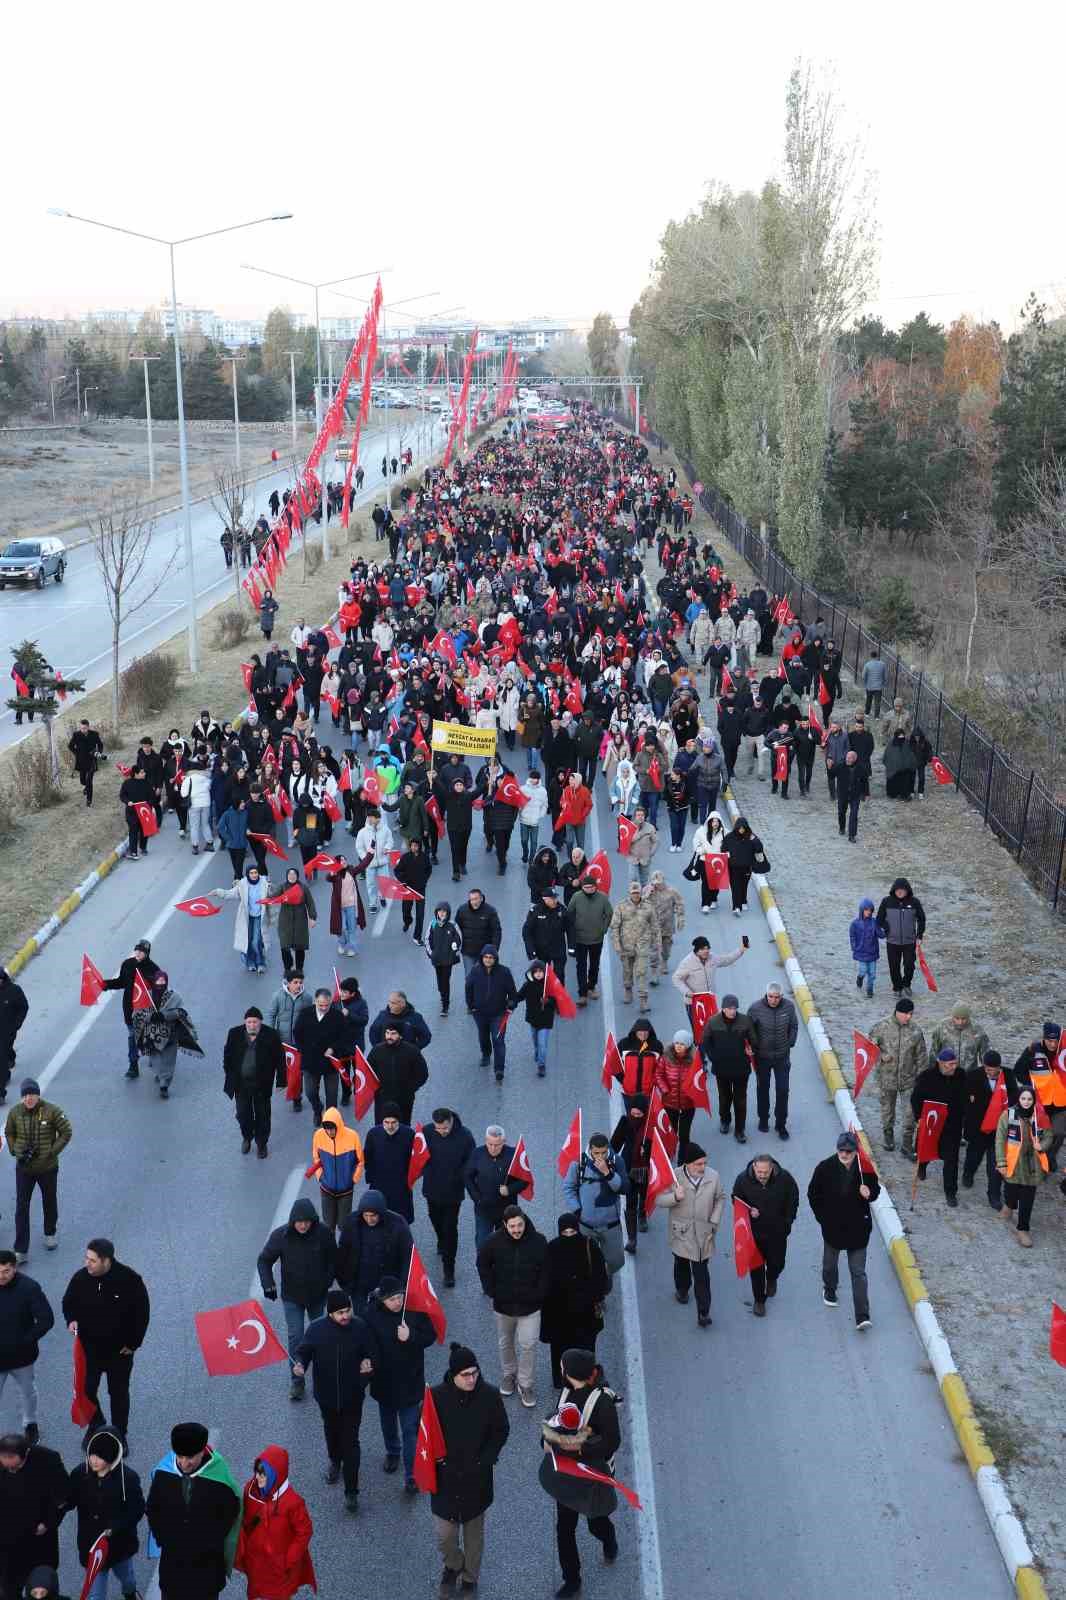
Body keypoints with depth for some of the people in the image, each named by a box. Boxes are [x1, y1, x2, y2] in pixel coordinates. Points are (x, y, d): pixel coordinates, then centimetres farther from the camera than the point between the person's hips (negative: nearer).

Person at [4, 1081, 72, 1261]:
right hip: (23, 1168, 1)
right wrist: (14, 1151, -5)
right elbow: (9, 1133, 9)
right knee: (21, 1207, 1)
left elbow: (66, 1133, -10)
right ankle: (21, 1250, 7)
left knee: (49, 1202, 19)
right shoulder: (15, 1112, -9)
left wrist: (52, 1152, -16)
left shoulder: (52, 1111, -18)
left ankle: (50, 1234, 45)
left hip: (48, 1168, -1)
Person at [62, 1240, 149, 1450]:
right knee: (87, 1390, 14)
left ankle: (119, 1435, 32)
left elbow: (142, 1312, -10)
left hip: (120, 1350, -2)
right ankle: (95, 1427, 40)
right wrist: (71, 1320, -17)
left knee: (119, 1393, 13)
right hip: (89, 1348, 2)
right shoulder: (81, 1278, -15)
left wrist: (133, 1343, -9)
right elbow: (68, 1303, 4)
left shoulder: (130, 1280, -22)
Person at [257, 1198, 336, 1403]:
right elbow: (263, 1260, -7)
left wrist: (326, 1282, -8)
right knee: (295, 1336, -3)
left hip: (317, 1294, 1)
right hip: (292, 1296, -1)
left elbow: (333, 1260, -1)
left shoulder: (324, 1233, -17)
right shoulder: (280, 1235, -19)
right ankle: (296, 1381, 8)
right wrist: (268, 1285, -18)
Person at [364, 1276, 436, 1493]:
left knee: (410, 1430, -1)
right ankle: (392, 1452, 51)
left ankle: (412, 1475, 6)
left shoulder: (415, 1311, -16)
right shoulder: (372, 1314, -15)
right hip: (383, 1381, 2)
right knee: (388, 1422, 26)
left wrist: (411, 1336, -26)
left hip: (410, 1382, -2)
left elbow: (430, 1336, -9)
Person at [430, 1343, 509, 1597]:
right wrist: (436, 1460, -11)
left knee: (474, 1530, 16)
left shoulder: (489, 1395, -15)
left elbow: (501, 1430, -2)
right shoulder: (437, 1396, -15)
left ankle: (470, 1578, 39)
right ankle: (452, 1566, 35)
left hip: (477, 1477, 0)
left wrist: (485, 1459, -10)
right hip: (445, 1476, 0)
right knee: (444, 1534, 2)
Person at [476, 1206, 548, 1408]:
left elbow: (545, 1270, -4)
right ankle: (508, 1374, 42)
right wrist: (491, 1291, -1)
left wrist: (538, 1294, -7)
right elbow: (483, 1264, 3)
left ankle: (525, 1384, 14)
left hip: (530, 1304, -2)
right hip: (503, 1303, 2)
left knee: (528, 1345, -3)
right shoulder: (494, 1241, -14)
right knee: (506, 1343, 19)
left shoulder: (538, 1242, -16)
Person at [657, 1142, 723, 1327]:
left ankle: (703, 1312, 15)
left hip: (703, 1233, 0)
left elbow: (720, 1199, 3)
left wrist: (714, 1221, -5)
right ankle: (682, 1290, 41)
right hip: (681, 1232, 0)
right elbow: (660, 1199, -11)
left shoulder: (713, 1176, -12)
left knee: (701, 1273, 4)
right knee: (682, 1264, 20)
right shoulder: (675, 1177, -17)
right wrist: (675, 1197, -31)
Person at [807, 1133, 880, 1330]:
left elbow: (875, 1190, 3)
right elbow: (813, 1194, -1)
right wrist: (822, 1218, -3)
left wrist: (869, 1193, -20)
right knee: (830, 1263, 23)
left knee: (858, 1272, 0)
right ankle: (829, 1290, 53)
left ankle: (862, 1316, 0)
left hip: (857, 1228, -1)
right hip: (832, 1227, 1)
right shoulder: (825, 1168, -14)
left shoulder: (864, 1168, -13)